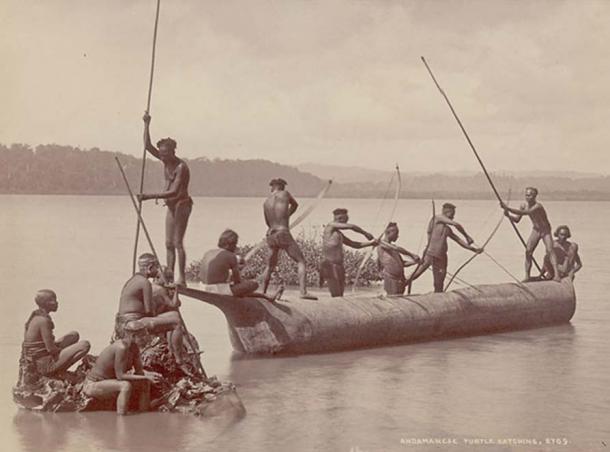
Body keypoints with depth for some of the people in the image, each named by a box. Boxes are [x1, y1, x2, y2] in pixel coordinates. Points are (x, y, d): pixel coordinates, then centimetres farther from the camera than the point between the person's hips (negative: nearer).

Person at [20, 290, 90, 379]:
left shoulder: (35, 317, 9)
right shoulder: (44, 320, -20)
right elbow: (51, 349, -21)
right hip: (44, 365, -10)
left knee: (74, 335, 19)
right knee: (85, 345, -13)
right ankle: (59, 372, -5)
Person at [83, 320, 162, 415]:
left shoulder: (134, 347, -3)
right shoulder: (121, 348, -29)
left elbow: (139, 371, 2)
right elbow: (120, 375, -28)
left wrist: (149, 374, -19)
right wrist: (145, 377, -26)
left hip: (108, 381, 10)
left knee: (145, 384, 7)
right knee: (126, 385, -33)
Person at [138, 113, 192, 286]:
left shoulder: (181, 167, -20)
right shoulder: (165, 161, 4)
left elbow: (174, 192, -28)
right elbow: (147, 146, 7)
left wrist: (150, 196, -31)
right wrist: (146, 125, -1)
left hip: (182, 204, -8)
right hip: (171, 206, 8)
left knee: (177, 242, -11)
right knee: (169, 243, 6)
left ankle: (182, 278, -10)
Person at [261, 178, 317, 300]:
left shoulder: (266, 203, 12)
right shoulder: (285, 194, 3)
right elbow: (295, 205, 24)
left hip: (271, 236, 5)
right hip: (284, 234, -5)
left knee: (270, 266, 21)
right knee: (301, 261, -2)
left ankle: (263, 293, 23)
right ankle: (303, 292, -17)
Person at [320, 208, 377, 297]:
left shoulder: (339, 234, 23)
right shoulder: (330, 226, -2)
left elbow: (354, 244, 28)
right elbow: (351, 227, -6)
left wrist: (370, 243, 18)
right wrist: (366, 233, 5)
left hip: (338, 266, 9)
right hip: (330, 265, -9)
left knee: (340, 296, 2)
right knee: (336, 296, -17)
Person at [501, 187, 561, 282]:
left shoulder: (537, 206, -30)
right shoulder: (524, 206, -8)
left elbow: (524, 213, -45)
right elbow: (517, 220, -1)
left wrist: (508, 208, -49)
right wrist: (508, 215, -22)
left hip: (545, 230, -6)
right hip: (535, 230, 6)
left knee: (550, 250, -21)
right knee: (528, 251, -6)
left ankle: (556, 274, -26)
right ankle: (527, 276, 0)